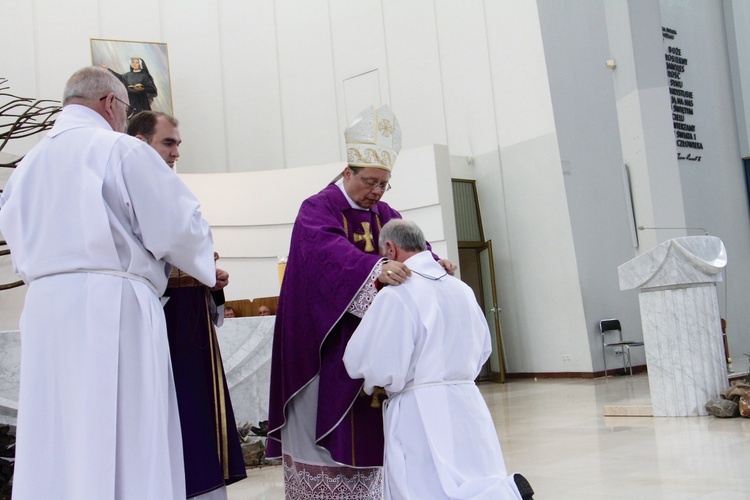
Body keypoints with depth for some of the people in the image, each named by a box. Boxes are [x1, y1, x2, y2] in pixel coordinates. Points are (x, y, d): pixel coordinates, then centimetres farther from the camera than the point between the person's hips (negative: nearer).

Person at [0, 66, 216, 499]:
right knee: (121, 448, -4)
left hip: (44, 310, 7)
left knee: (53, 451, 9)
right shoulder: (121, 150, -3)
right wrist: (204, 263, 13)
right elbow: (179, 227, -6)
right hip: (111, 307, -7)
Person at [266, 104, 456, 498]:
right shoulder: (317, 210, -8)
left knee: (367, 428, 9)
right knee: (327, 422, -4)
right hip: (326, 338, -6)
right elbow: (330, 250, -27)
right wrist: (375, 270, -43)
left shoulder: (384, 215, 14)